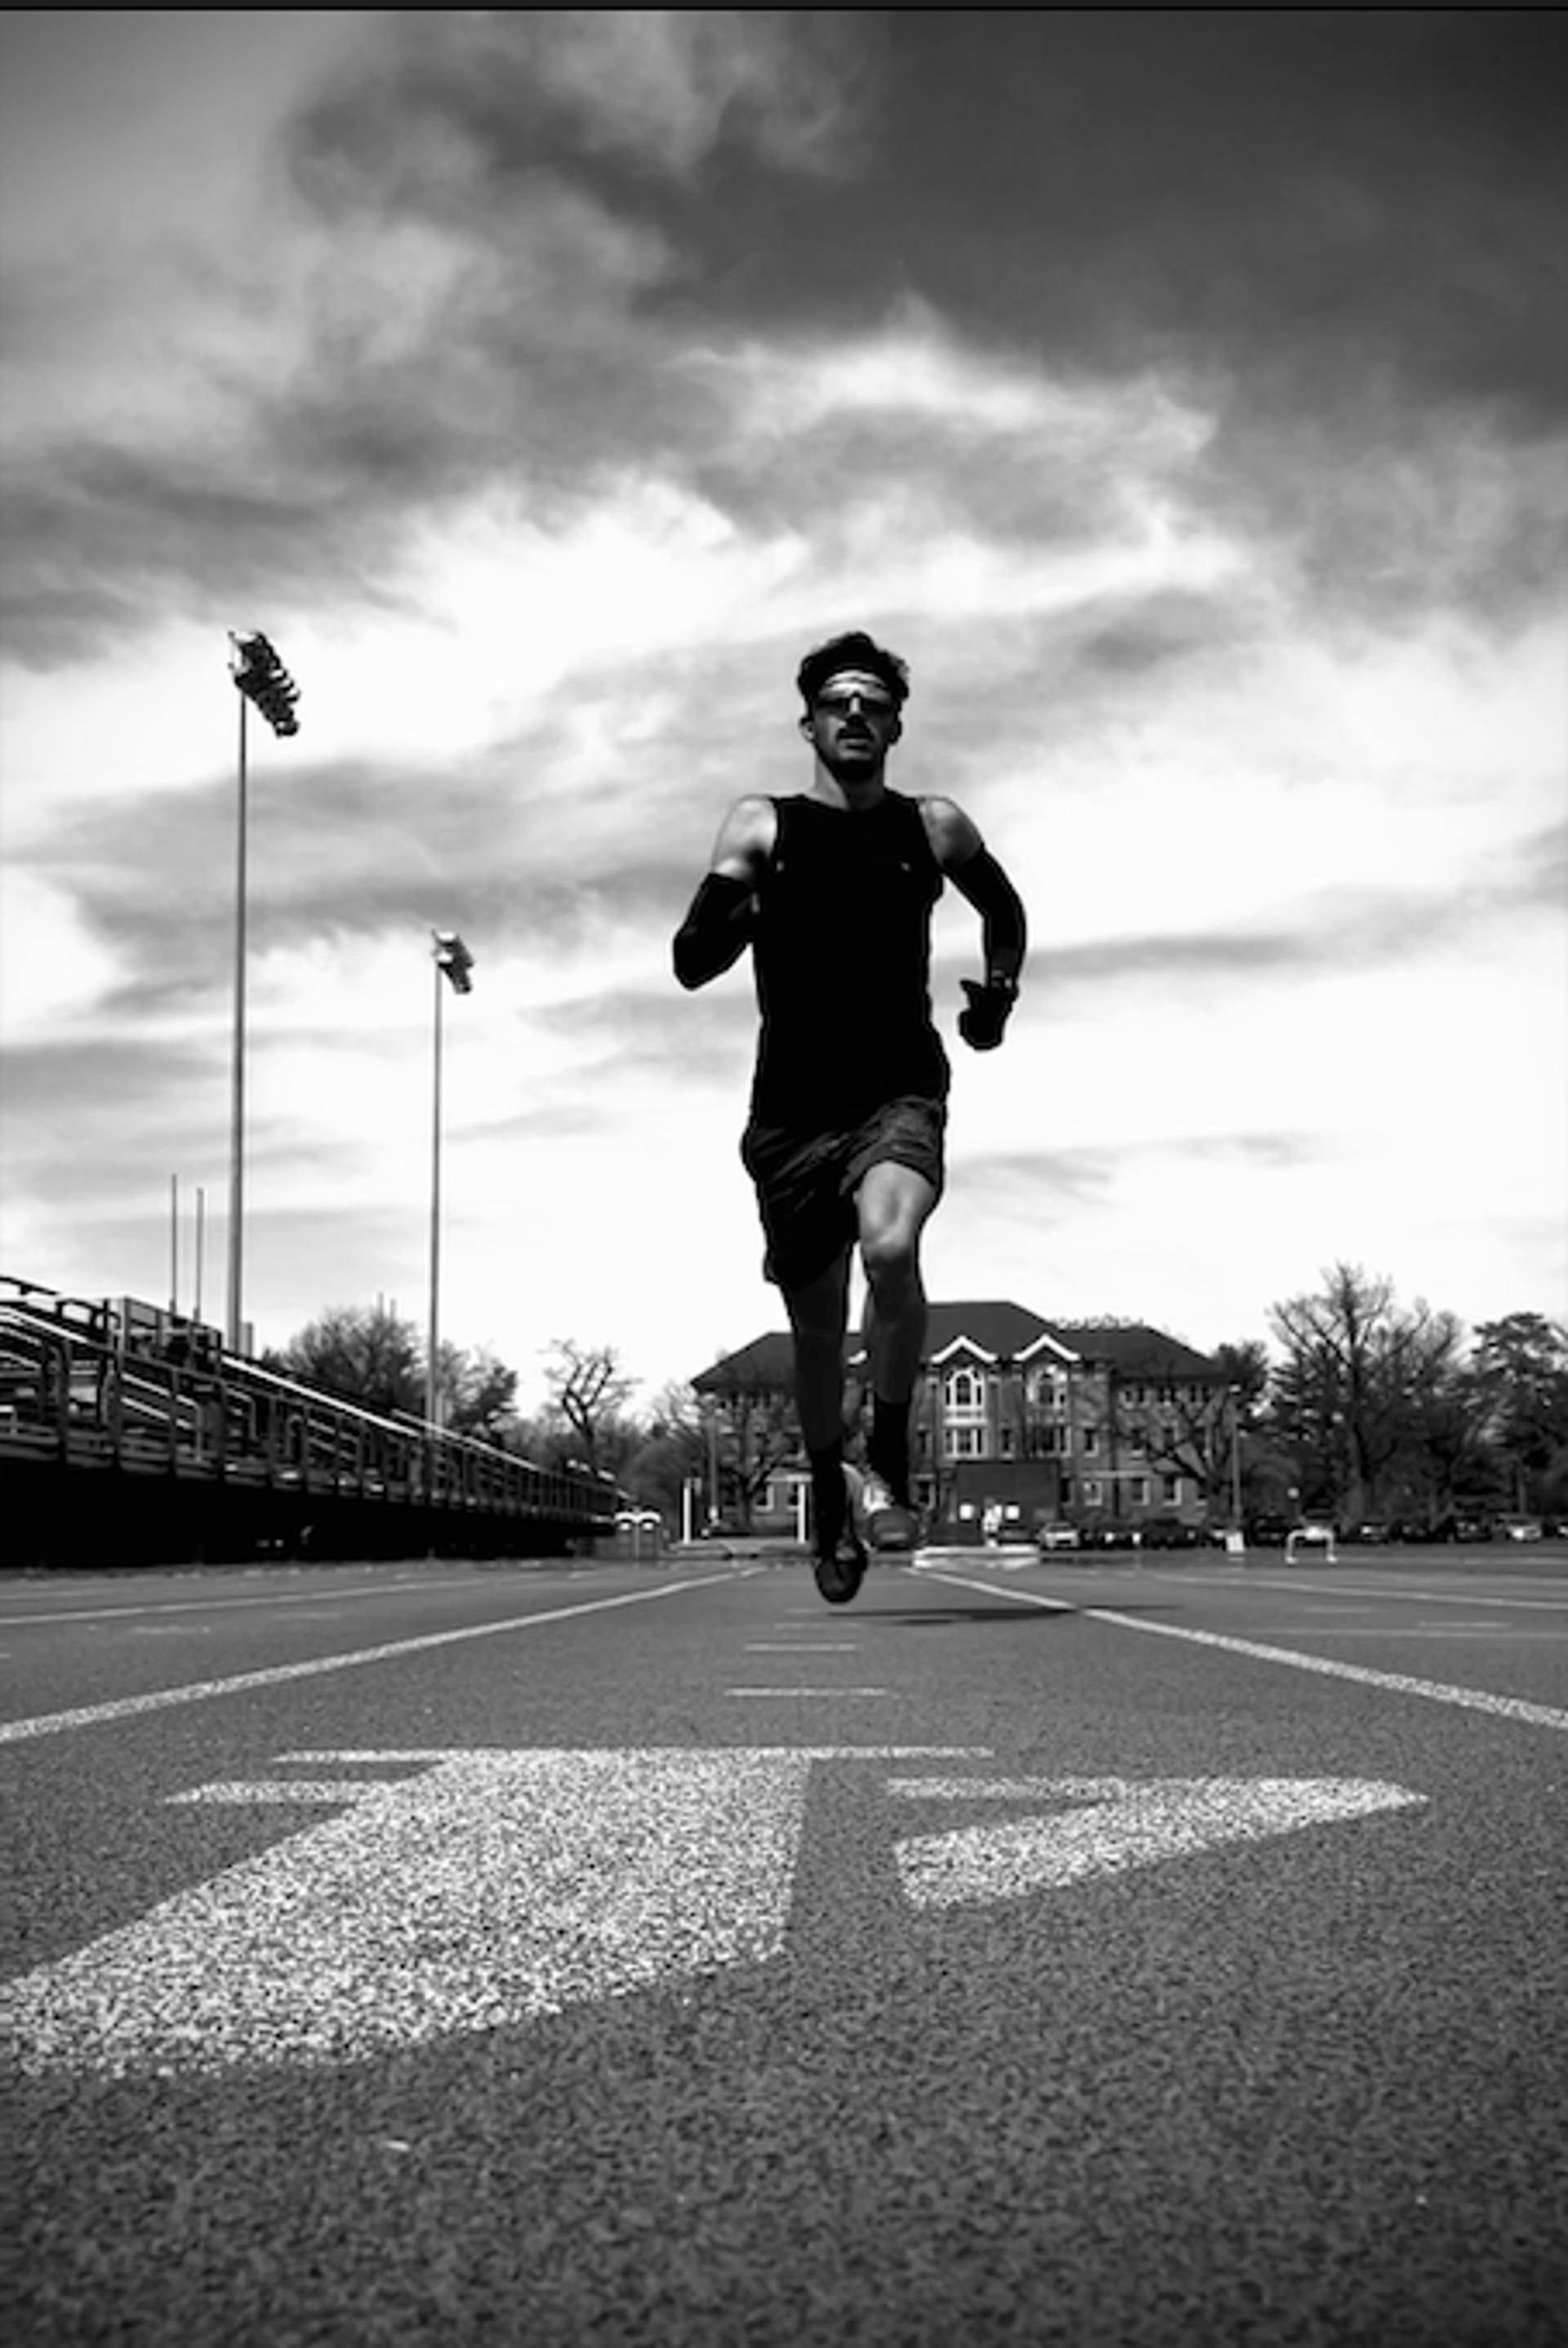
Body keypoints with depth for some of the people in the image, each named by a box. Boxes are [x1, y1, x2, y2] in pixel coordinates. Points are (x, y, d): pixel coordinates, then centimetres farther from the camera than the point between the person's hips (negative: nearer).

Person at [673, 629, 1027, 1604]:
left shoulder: (935, 828, 6)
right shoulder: (763, 827, 3)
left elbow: (1005, 910, 26)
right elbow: (691, 966, -3)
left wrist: (999, 992, 8)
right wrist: (727, 912, -24)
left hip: (900, 1094, -1)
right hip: (791, 1109, 1)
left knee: (891, 1248, -31)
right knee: (817, 1331, 7)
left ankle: (891, 1465, -12)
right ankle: (831, 1509, 32)